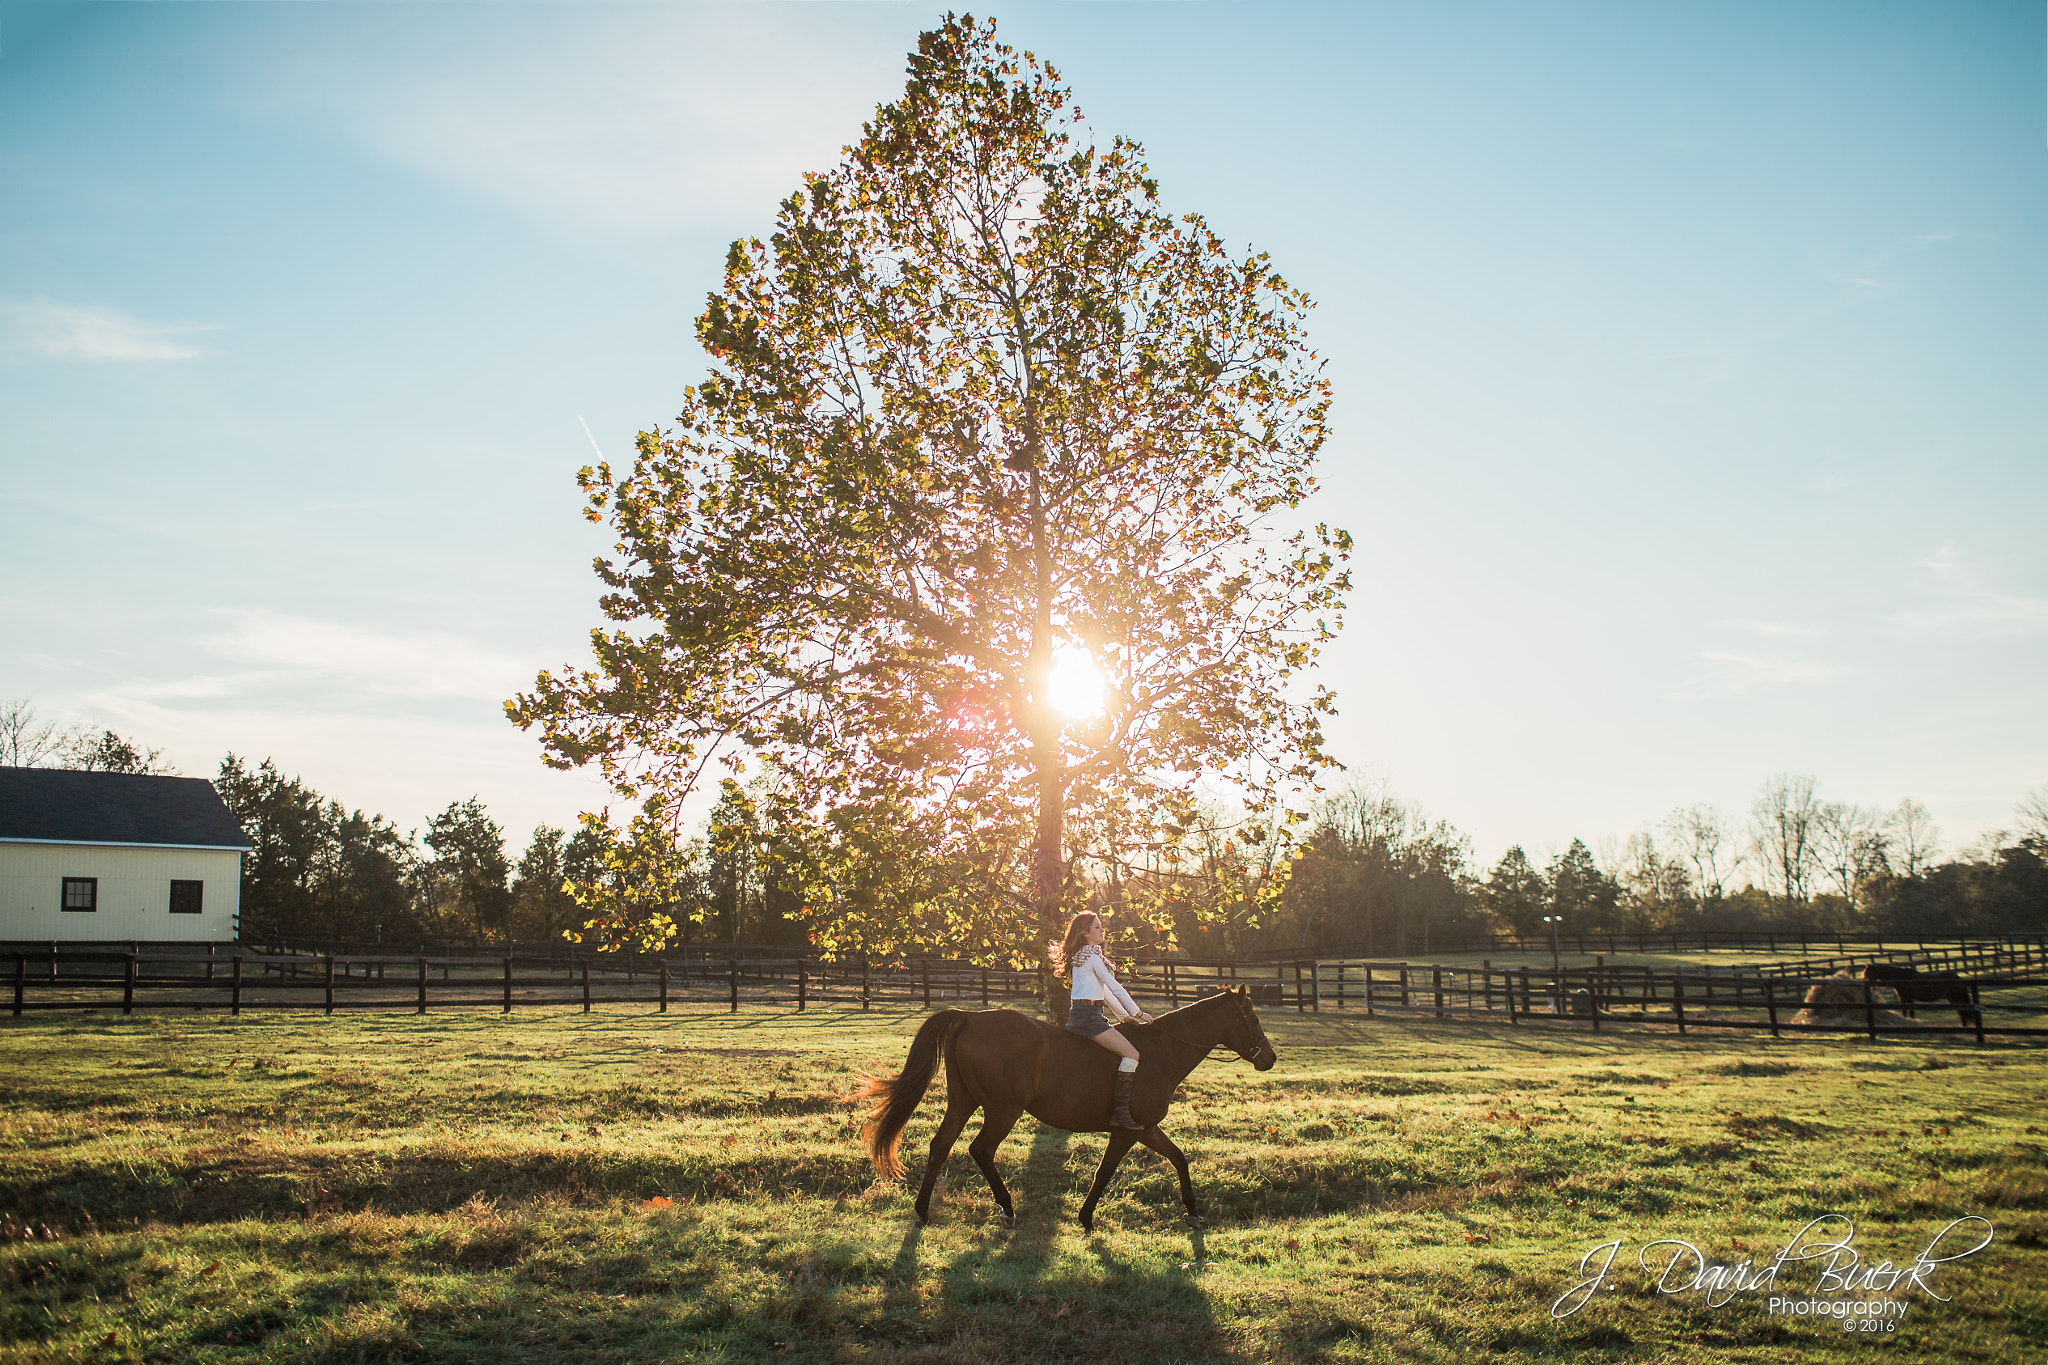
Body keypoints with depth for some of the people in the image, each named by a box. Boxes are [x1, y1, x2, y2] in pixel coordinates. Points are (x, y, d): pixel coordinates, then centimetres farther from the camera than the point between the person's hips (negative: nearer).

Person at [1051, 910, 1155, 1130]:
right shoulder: (1092, 956, -9)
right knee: (1132, 1054, -18)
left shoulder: (1082, 955, 21)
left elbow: (1105, 990, 24)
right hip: (1087, 1016, -10)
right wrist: (1138, 1013, 1)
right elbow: (1115, 988, -8)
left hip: (1080, 1015, 10)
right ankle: (1120, 1111, -23)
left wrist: (1126, 1016, 21)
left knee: (1130, 1052, 16)